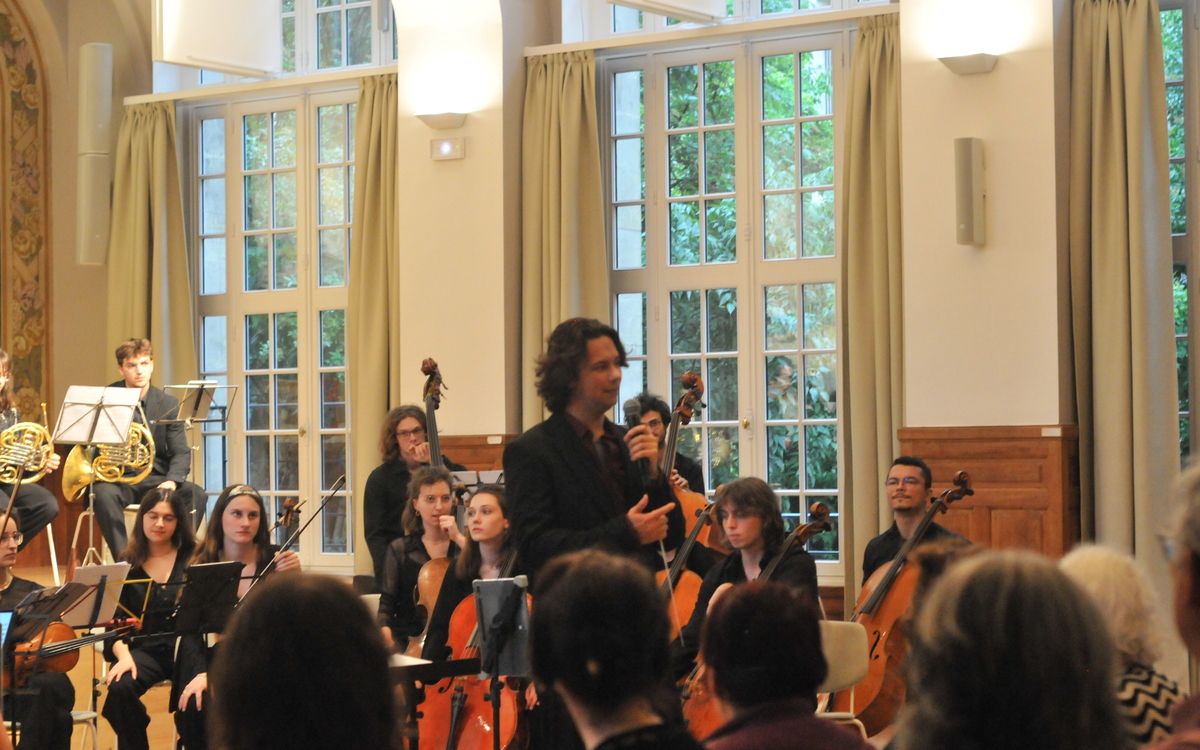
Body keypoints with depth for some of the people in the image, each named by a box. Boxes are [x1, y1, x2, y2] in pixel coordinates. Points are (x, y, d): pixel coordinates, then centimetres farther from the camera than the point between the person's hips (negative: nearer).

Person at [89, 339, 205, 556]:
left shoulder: (168, 404, 5)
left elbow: (181, 452, 1)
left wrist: (172, 481, -20)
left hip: (155, 478, 2)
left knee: (195, 494, -24)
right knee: (104, 494, -36)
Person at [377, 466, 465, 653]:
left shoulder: (462, 545, 9)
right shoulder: (400, 550, 9)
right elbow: (387, 602, 7)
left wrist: (458, 538, -10)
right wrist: (384, 628, -13)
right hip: (410, 642, 0)